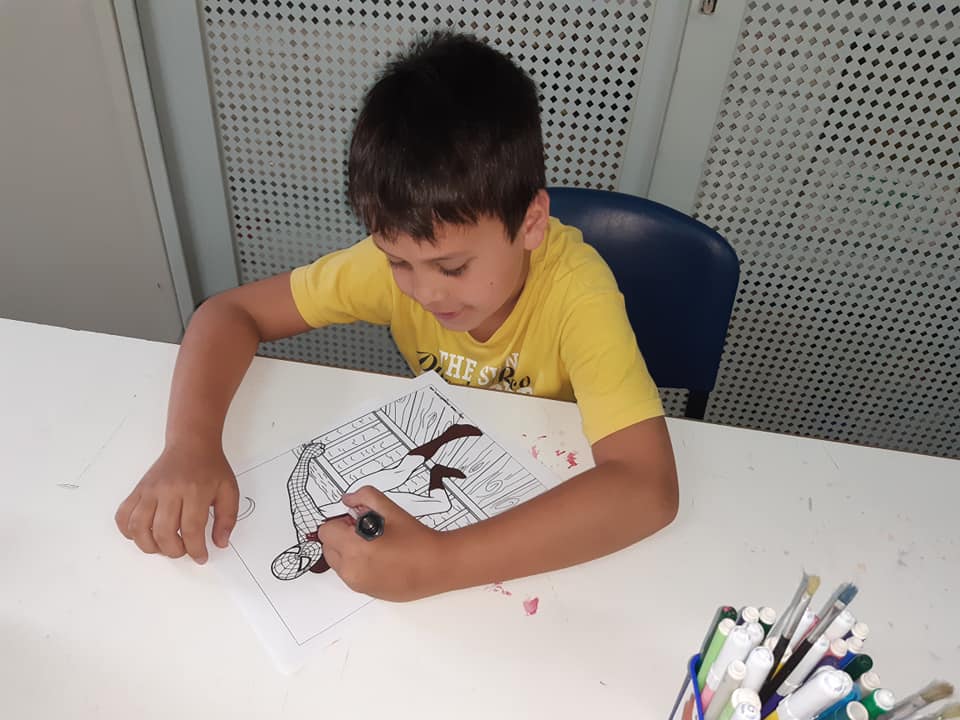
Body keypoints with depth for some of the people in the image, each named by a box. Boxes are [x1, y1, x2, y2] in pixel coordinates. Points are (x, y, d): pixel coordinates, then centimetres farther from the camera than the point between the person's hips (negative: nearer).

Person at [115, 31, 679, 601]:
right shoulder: (402, 255, -19)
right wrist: (191, 445, -29)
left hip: (553, 509, -1)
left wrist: (439, 563, -44)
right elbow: (230, 312, -12)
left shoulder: (575, 289, -29)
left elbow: (648, 488, -37)